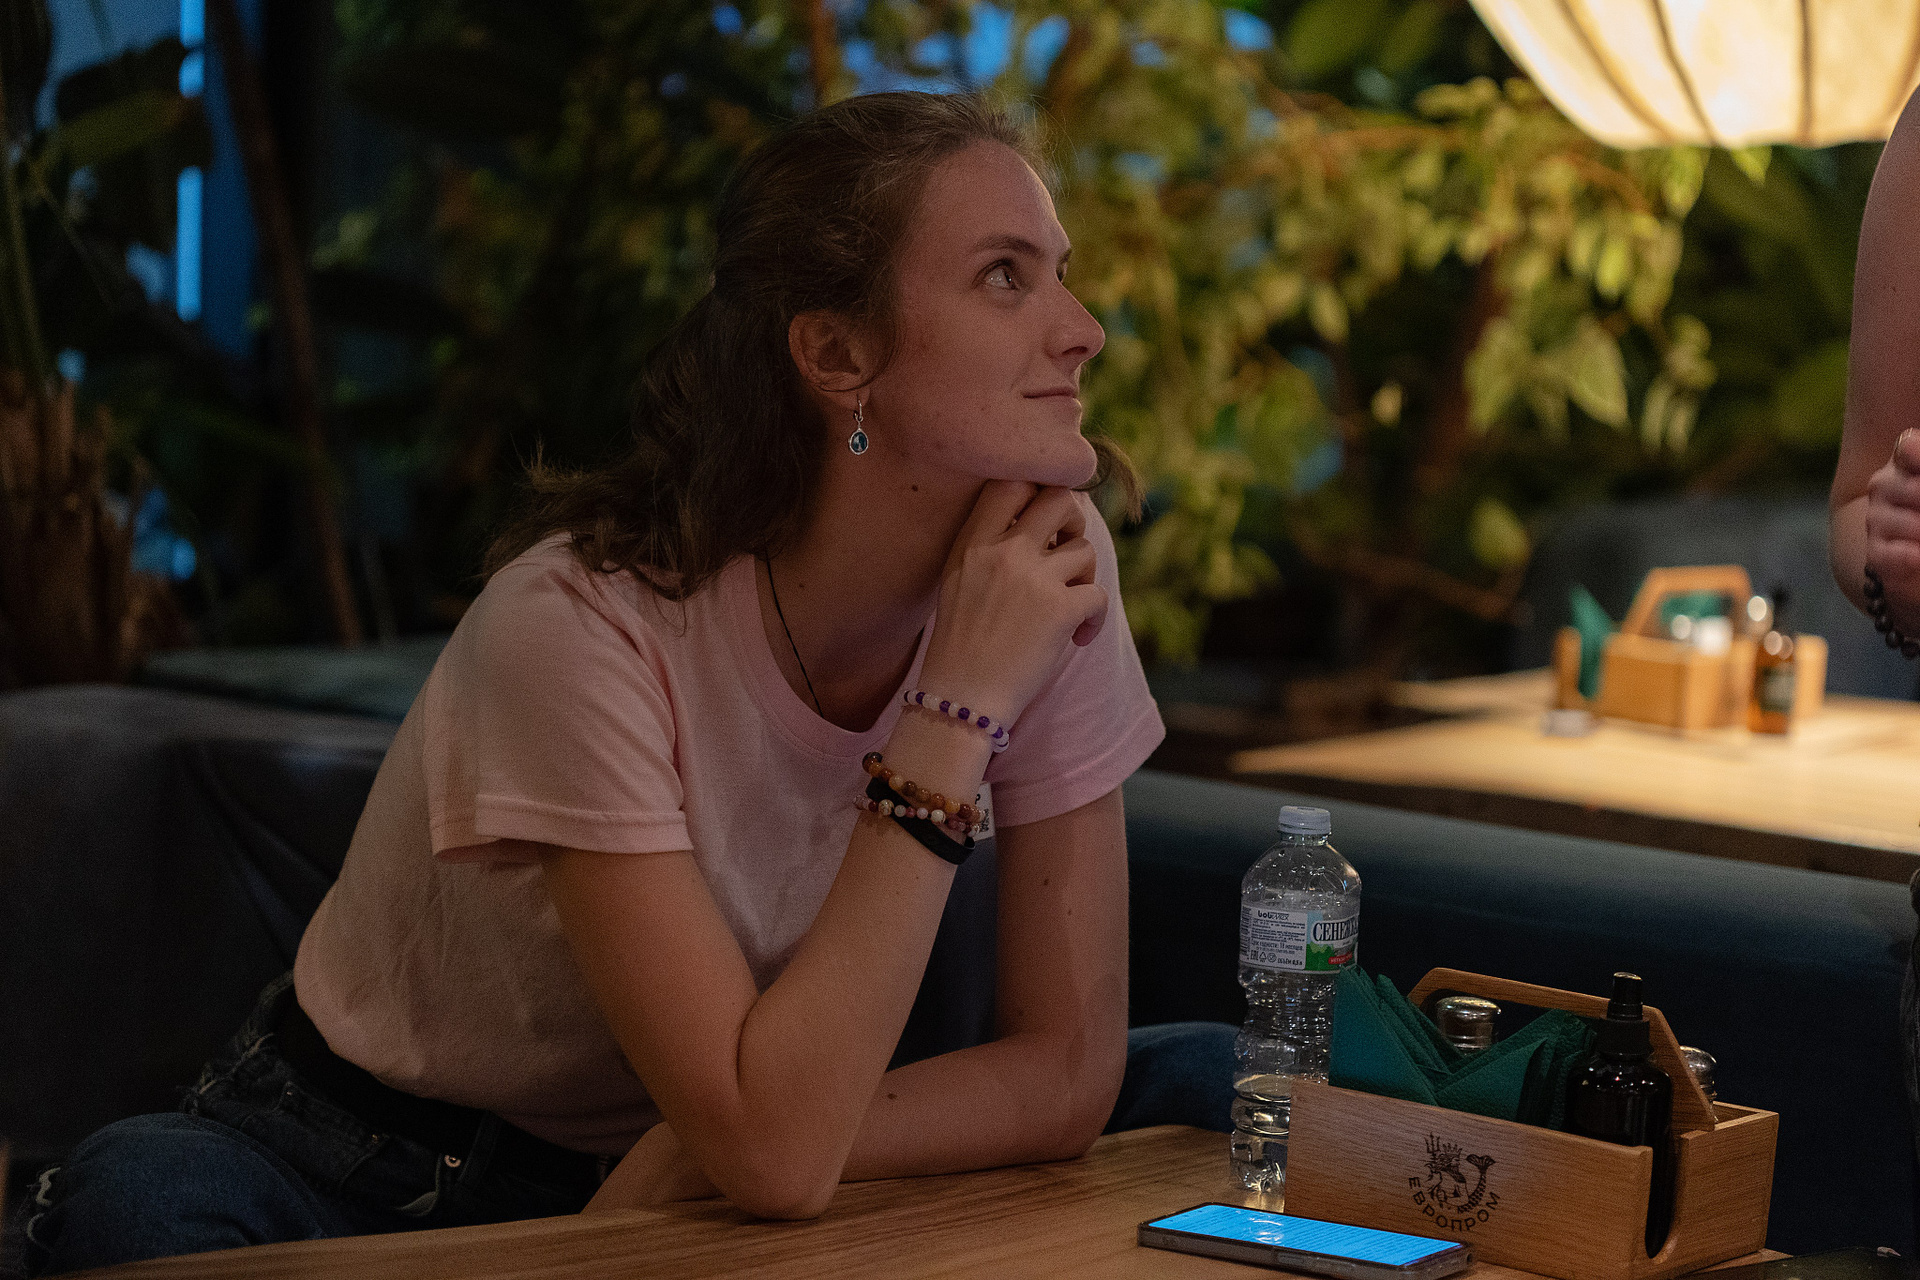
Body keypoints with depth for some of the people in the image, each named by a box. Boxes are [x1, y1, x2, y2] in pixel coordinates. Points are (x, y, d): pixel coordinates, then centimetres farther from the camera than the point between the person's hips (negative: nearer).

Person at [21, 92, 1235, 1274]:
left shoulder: (1051, 571, -13)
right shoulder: (583, 624, -28)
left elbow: (1068, 1066, -10)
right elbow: (777, 1152, -32)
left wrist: (707, 1160, -22)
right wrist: (955, 715, -32)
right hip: (379, 1174, -6)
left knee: (1206, 1083, -10)